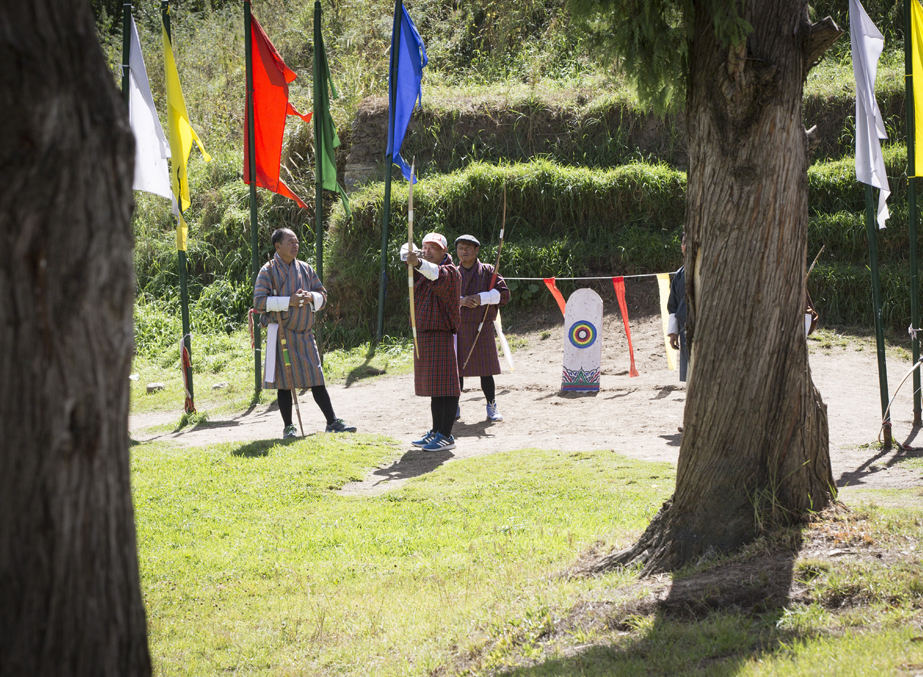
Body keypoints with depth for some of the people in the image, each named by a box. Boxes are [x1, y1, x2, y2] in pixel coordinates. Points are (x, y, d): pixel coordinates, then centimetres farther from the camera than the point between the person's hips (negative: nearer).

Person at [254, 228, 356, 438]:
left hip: (305, 333, 4)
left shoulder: (305, 269, 11)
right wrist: (288, 301, -20)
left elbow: (322, 295, 13)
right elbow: (259, 302, -12)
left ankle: (332, 422, 4)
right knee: (285, 382, 0)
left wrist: (310, 297, -10)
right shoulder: (268, 271, -4)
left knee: (316, 379, 2)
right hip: (282, 333, -4)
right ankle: (288, 427, 8)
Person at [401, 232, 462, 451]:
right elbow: (406, 252, 8)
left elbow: (437, 274, -33)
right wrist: (409, 255, -16)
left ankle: (446, 436, -9)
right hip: (423, 334, 9)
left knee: (444, 386, -9)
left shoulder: (450, 272, -11)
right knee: (433, 385, 14)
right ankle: (436, 431, 22)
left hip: (441, 335, -9)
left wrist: (419, 263, -52)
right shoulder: (423, 269, 17)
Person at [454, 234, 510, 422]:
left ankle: (492, 407, 13)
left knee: (486, 369, 0)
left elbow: (504, 294, -2)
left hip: (482, 327, -1)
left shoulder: (487, 271, 3)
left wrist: (481, 298, -14)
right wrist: (460, 301, -14)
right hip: (457, 327, 2)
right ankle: (454, 408, 13)